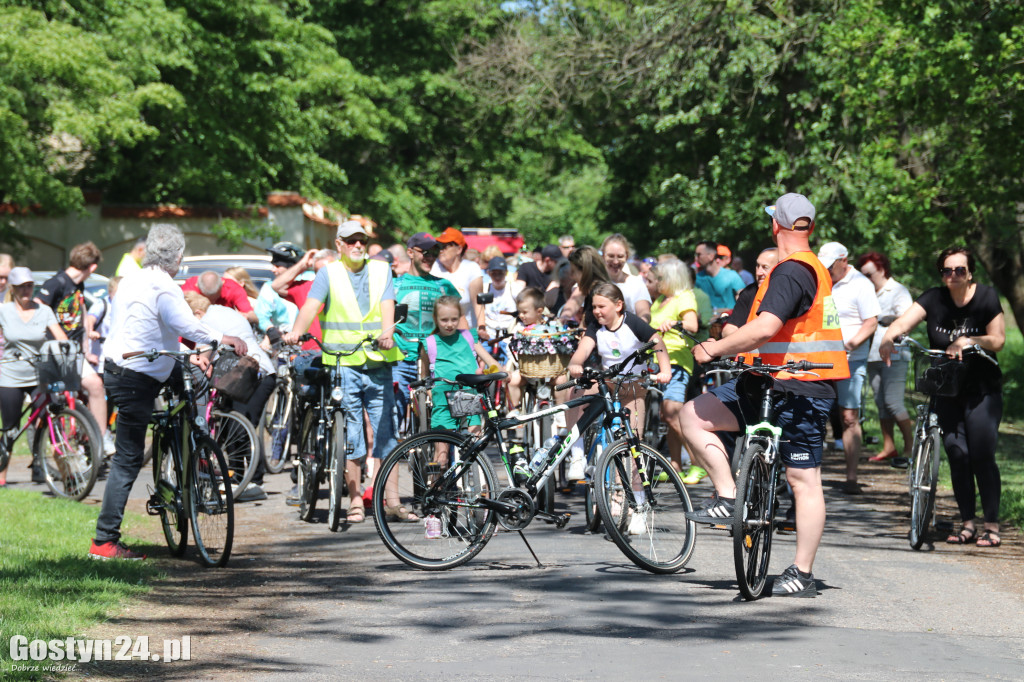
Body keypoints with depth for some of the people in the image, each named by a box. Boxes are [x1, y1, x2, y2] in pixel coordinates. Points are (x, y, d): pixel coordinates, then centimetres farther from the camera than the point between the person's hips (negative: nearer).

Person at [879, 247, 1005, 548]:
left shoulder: (986, 297, -6)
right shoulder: (934, 299, -4)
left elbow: (998, 340, -6)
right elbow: (904, 321, -18)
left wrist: (970, 341, -24)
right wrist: (888, 337, -39)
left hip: (982, 390, -2)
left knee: (982, 455, -8)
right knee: (957, 454, -4)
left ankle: (992, 525, 0)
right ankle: (968, 523, 7)